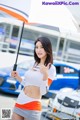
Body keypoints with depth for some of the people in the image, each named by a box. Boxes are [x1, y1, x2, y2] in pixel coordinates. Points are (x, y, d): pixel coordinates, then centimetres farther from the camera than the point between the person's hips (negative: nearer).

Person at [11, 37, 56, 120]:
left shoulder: (51, 68, -8)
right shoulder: (34, 65, 11)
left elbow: (43, 91, -13)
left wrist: (45, 75, -26)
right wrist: (17, 77, 9)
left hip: (32, 107, -6)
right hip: (19, 102, 6)